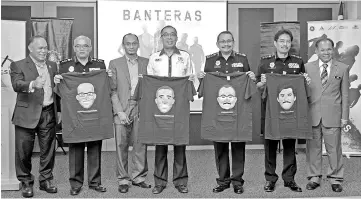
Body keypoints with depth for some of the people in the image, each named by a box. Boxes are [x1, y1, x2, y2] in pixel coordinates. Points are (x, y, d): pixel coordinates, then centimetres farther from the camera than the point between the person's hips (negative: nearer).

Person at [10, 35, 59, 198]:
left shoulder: (52, 66, 14)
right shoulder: (18, 66, -1)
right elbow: (16, 85, -18)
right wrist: (33, 84, -38)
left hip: (48, 114, 4)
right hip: (27, 115, -4)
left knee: (48, 150, 10)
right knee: (24, 151, 4)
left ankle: (46, 180, 25)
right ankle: (26, 183, 19)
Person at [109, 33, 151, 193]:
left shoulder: (146, 63, 12)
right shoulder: (115, 64, 8)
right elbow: (112, 90, 1)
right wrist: (119, 111, -8)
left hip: (141, 109, 1)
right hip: (122, 110, -1)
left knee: (140, 145, 2)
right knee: (121, 146, 1)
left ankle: (138, 177, 16)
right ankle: (123, 180, 11)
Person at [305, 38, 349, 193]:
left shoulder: (342, 68, 5)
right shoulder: (308, 68, 5)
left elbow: (345, 94, 5)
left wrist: (344, 116, 1)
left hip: (333, 116, -1)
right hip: (312, 115, 1)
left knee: (334, 148, 4)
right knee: (313, 147, 7)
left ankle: (335, 178, 18)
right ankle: (314, 177, 20)